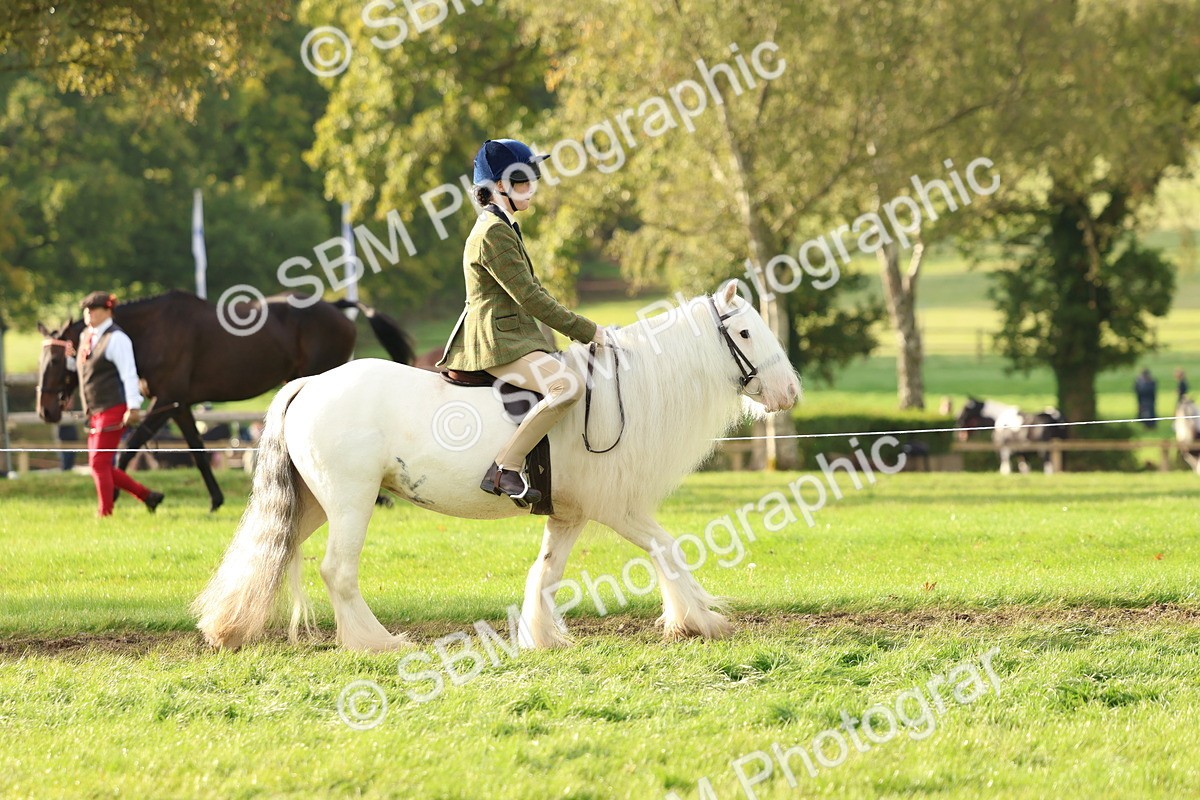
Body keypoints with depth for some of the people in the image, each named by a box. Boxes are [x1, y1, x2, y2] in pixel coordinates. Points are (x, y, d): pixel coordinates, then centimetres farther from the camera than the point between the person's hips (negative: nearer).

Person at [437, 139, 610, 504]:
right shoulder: (493, 233, -14)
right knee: (568, 385, -31)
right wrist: (586, 331, -13)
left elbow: (534, 292, 23)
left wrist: (582, 330, 13)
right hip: (497, 343, -11)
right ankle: (506, 467, -30)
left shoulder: (507, 229, 20)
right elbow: (529, 298, -17)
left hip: (514, 336, 11)